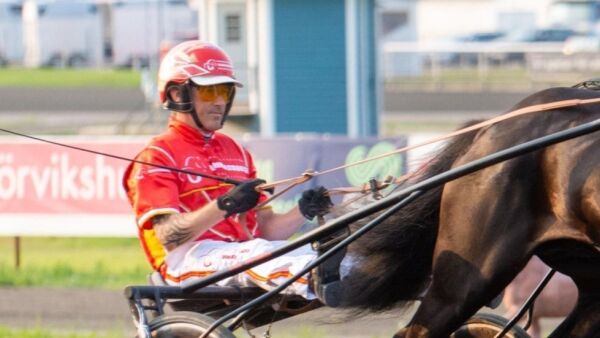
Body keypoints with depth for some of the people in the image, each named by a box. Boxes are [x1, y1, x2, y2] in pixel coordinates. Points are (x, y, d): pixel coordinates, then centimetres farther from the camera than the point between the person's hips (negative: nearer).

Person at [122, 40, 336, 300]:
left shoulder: (235, 151, 25)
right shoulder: (157, 156, 2)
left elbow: (266, 228, 17)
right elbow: (169, 235, -12)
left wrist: (302, 212, -5)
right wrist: (224, 206, -27)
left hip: (241, 252, 8)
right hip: (190, 259, -7)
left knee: (310, 254, -22)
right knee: (256, 253, -38)